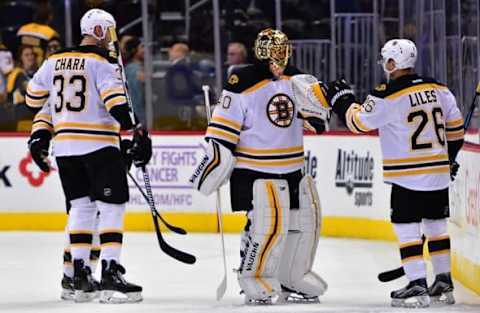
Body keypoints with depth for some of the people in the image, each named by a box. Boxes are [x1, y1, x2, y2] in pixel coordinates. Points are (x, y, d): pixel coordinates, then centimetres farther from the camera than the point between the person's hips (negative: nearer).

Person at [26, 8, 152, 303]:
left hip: (65, 146, 7)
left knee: (81, 206, 15)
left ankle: (80, 274, 12)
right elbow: (116, 102, -19)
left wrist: (40, 134, 29)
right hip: (99, 145, -7)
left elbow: (35, 97, 19)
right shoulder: (102, 63, -9)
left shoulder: (54, 62, 11)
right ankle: (110, 273, -12)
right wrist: (137, 133, -17)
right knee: (112, 206, -3)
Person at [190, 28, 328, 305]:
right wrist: (216, 154, -17)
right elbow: (224, 124, -13)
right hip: (254, 170, -8)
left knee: (306, 220, 10)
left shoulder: (296, 79, 9)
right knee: (268, 225, -18)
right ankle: (255, 280, -3)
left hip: (293, 168, 8)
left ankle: (292, 277, 25)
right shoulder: (243, 83, -13)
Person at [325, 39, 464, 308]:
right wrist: (448, 157, 26)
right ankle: (444, 285, 20)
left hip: (408, 178, -7)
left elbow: (359, 122, -5)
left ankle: (418, 286, -6)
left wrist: (342, 100, 12)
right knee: (436, 225, 16)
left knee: (408, 230, -1)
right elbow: (456, 127, 12)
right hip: (440, 175, 7)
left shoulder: (388, 96, -15)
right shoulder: (438, 89, 5)